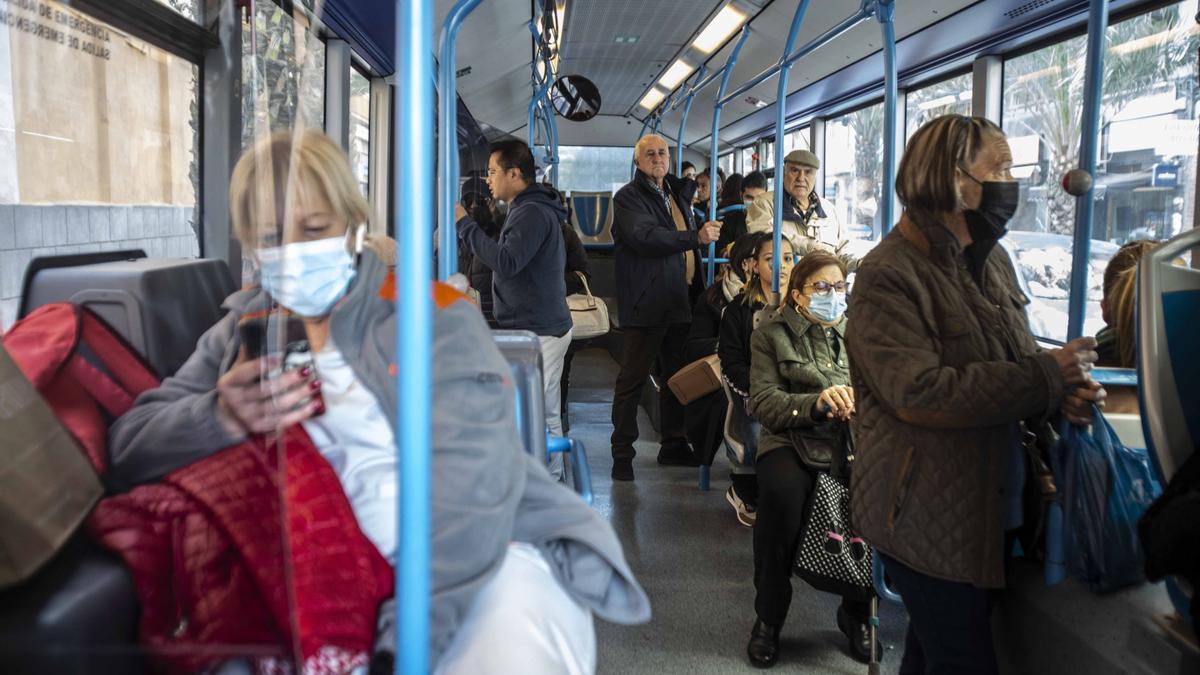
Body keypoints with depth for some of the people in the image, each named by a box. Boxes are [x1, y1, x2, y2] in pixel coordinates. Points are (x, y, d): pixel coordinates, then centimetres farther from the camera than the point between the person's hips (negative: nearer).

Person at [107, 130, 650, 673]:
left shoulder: (431, 314, -2)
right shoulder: (243, 331, 13)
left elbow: (469, 483, -14)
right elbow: (128, 446, 6)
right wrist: (222, 418, -16)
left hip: (494, 558, -3)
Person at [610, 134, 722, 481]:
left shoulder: (677, 194, 19)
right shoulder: (629, 197, -7)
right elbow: (645, 237, -24)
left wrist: (697, 289, 20)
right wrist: (696, 237, -27)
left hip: (679, 302, 8)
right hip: (646, 304, -8)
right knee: (632, 380, -3)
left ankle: (673, 445, 27)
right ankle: (622, 453, 4)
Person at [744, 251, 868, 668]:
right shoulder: (772, 335, 10)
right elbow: (762, 402, -2)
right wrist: (816, 402, -20)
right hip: (791, 439, -2)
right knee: (781, 492, -36)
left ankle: (856, 610, -5)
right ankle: (768, 617, -13)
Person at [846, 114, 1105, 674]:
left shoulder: (993, 261, 9)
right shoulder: (889, 275, -17)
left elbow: (1016, 362, 17)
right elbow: (919, 392, -27)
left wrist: (1060, 393, -6)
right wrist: (1046, 376, -22)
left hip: (991, 500, 8)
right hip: (926, 515, -8)